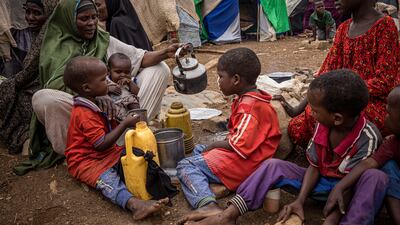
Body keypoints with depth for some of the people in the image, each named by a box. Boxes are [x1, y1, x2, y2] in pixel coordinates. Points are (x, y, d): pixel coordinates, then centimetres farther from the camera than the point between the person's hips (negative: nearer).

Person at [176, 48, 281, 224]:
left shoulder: (249, 107, -22)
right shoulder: (250, 99, 11)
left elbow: (240, 146, -26)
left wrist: (214, 146, -10)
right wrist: (218, 145, 2)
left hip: (243, 164, -11)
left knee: (185, 166, -9)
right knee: (198, 150, 23)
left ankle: (208, 205, -29)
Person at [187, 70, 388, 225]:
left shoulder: (368, 138, -27)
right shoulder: (323, 126, -11)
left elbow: (349, 187, -25)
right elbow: (314, 167, -4)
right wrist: (300, 200, -16)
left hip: (352, 191, -5)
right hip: (322, 182, 5)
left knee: (376, 178, -37)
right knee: (273, 165, -12)